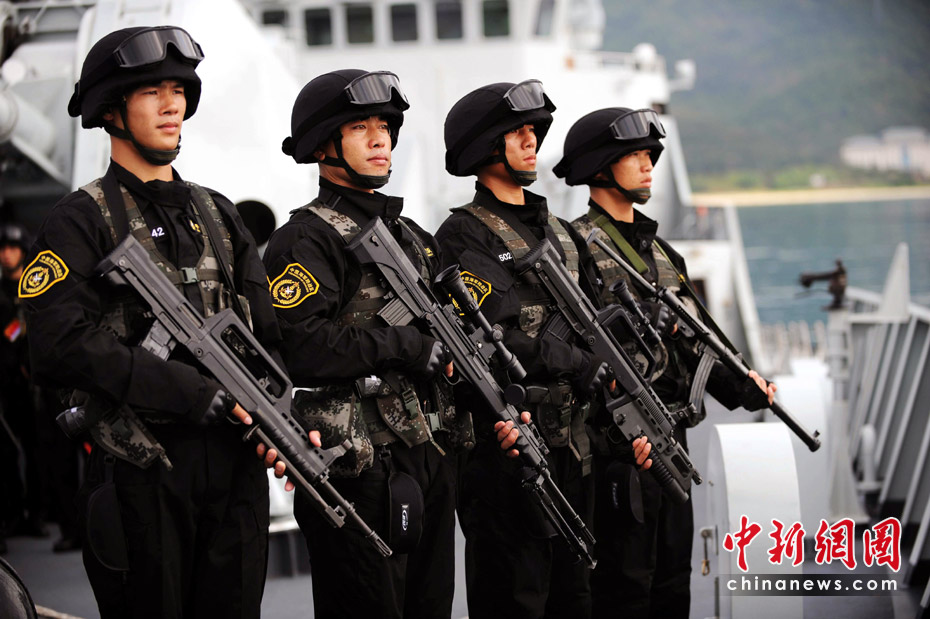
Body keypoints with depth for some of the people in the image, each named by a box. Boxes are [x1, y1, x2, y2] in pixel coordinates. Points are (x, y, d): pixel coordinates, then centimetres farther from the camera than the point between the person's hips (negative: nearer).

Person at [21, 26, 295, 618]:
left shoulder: (218, 215, 16)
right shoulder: (82, 221, -4)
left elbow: (272, 332, 13)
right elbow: (62, 347, -18)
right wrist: (195, 393, -21)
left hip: (237, 467, 5)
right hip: (141, 474, -5)